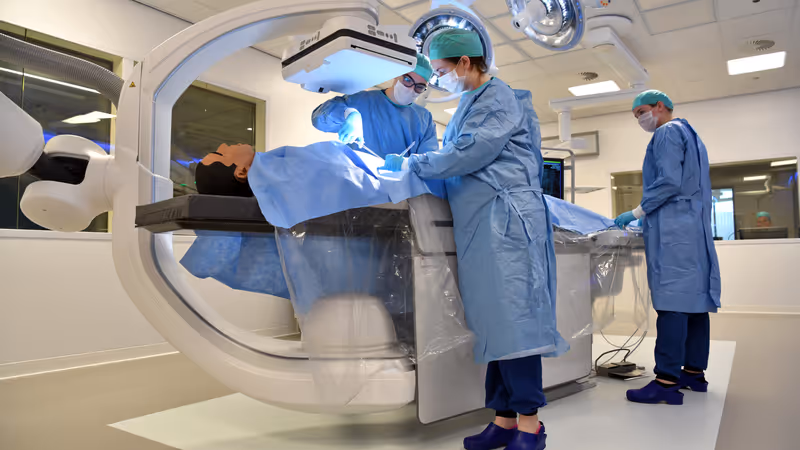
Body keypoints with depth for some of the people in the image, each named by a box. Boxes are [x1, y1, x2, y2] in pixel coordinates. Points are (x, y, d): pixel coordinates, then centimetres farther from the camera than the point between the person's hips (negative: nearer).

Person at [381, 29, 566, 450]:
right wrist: (420, 160, 13)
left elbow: (469, 154, -13)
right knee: (495, 319, 6)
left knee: (511, 313, -10)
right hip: (482, 223, 9)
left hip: (503, 216, -9)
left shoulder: (498, 98, -3)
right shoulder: (474, 102, 25)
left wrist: (412, 164, -4)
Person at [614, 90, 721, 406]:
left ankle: (668, 381, -15)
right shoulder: (690, 134, 25)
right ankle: (694, 371, 15)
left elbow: (669, 182, -17)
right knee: (694, 296, 9)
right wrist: (648, 217, 23)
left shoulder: (667, 133, -5)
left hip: (673, 228, -10)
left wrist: (637, 213, -10)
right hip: (695, 226, 10)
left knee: (672, 301, -14)